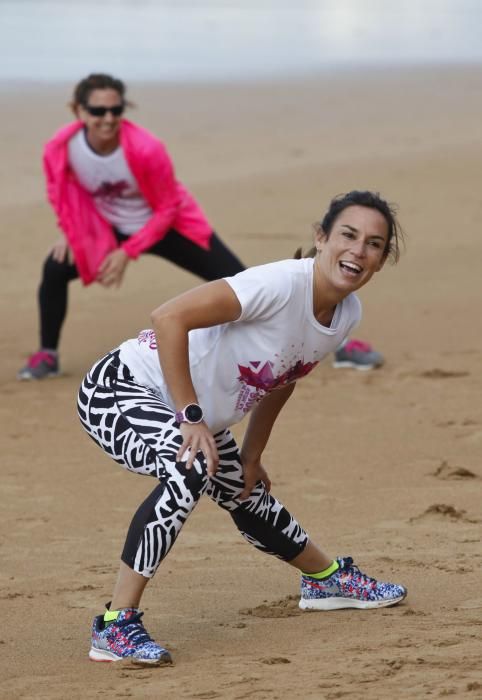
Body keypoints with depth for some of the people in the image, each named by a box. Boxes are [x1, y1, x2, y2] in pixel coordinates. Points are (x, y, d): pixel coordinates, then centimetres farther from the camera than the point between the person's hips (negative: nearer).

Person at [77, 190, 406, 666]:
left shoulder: (347, 313, -2)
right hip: (120, 392, -9)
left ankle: (327, 578, 53)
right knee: (191, 469, -35)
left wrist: (252, 455, 19)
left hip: (190, 417, 9)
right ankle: (115, 627, -31)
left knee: (252, 502, 21)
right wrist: (191, 417, -30)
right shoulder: (281, 285, -29)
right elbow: (168, 318, -33)